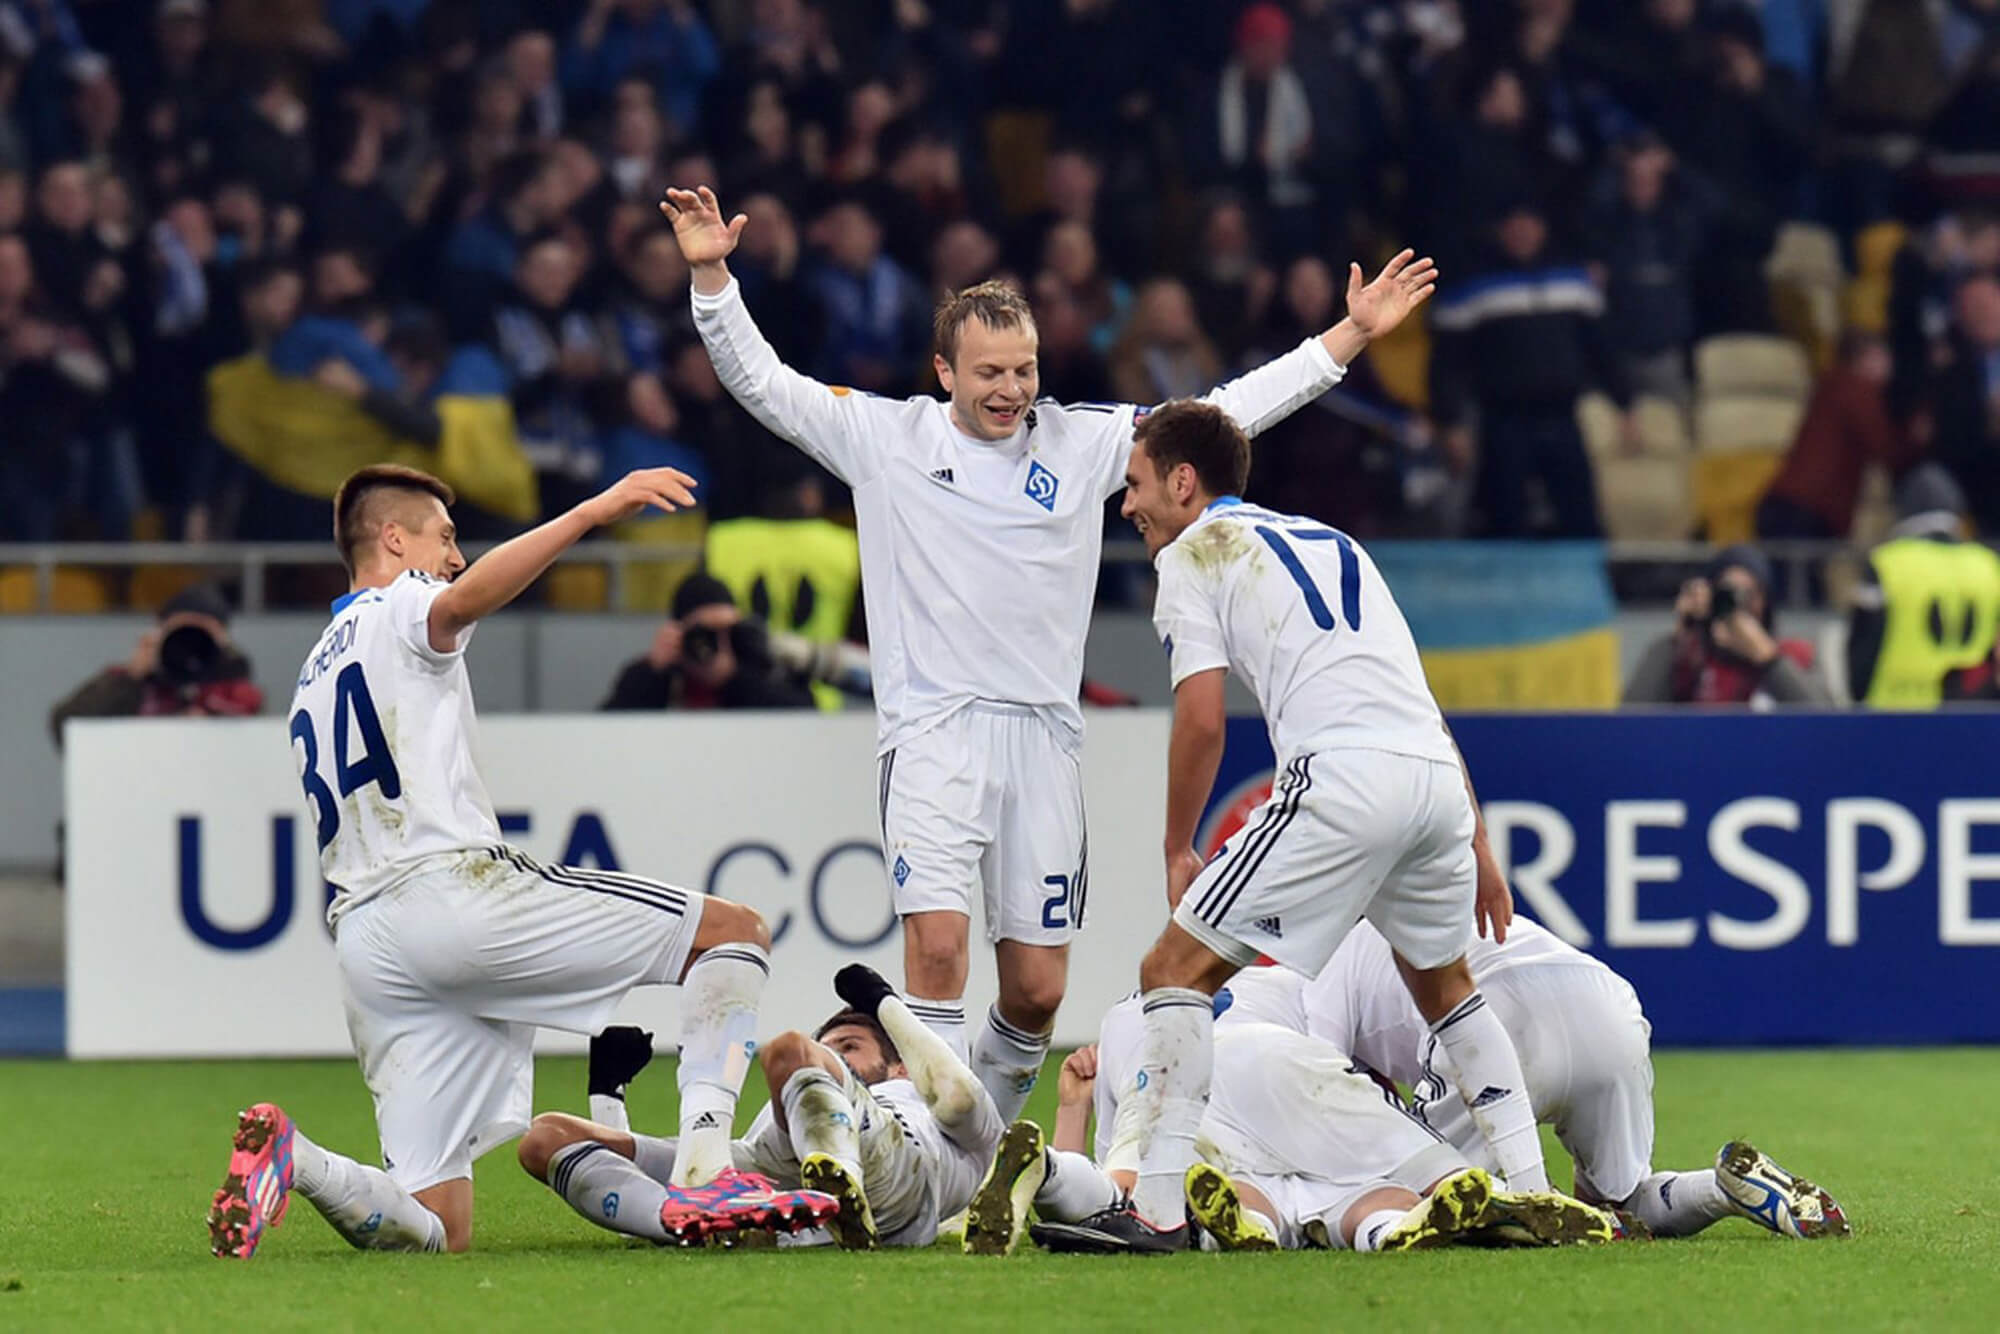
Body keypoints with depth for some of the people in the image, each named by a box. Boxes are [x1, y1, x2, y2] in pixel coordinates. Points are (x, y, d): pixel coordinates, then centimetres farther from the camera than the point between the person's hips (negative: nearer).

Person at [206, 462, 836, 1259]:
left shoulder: (311, 683, 31)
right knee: (734, 932, 0)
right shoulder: (397, 611, 7)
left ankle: (291, 1157, -24)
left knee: (436, 1232, 2)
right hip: (451, 888, -8)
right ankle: (703, 1171, -21)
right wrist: (592, 514, -31)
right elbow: (463, 601, -19)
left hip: (364, 942, 8)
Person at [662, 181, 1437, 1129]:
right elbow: (761, 382, 5)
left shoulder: (1083, 441, 10)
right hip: (932, 731, -3)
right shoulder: (887, 437, 5)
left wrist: (1352, 333, 10)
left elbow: (1225, 413, 13)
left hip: (1043, 736, 3)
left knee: (1037, 988, 2)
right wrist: (712, 274, -7)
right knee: (937, 945, -20)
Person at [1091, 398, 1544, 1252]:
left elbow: (1202, 721, -1)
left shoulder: (1192, 553, 10)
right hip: (1435, 776, 7)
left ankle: (1156, 1208, -7)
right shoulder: (1329, 543, 30)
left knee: (1177, 969, 1)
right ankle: (1529, 1190, 25)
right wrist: (1476, 846, 29)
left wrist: (1177, 849, 12)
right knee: (1443, 983, 30)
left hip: (1340, 781, -7)